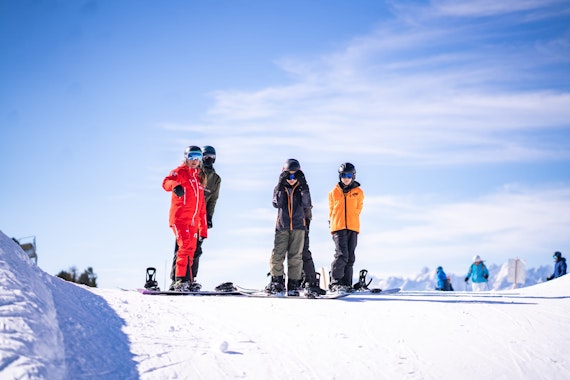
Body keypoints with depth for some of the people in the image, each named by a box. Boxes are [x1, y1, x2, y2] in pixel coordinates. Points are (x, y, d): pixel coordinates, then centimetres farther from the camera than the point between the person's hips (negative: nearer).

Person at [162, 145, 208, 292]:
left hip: (193, 222, 7)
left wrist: (203, 227, 21)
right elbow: (166, 182, -20)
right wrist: (175, 186, -44)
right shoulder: (179, 172, 4)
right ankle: (181, 280, -24)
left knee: (190, 251, 7)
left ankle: (186, 282, 12)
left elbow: (201, 205, 24)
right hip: (180, 218, -7)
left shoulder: (198, 178, 24)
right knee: (185, 247, -20)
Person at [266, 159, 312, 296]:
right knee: (277, 254, -8)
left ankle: (293, 284, 3)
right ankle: (277, 282, 3)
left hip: (298, 226, 0)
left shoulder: (301, 189, 8)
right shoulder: (280, 188, 8)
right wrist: (281, 186, -18)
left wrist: (304, 187, -18)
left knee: (295, 256, -2)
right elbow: (277, 204, -10)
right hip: (282, 226, 0)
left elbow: (306, 205, -9)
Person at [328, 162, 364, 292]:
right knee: (341, 255, -16)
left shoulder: (358, 193, 8)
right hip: (338, 228, -2)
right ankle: (335, 282, -12)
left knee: (350, 257, 3)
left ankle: (346, 284, 8)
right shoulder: (334, 192, 7)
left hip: (353, 228, 2)